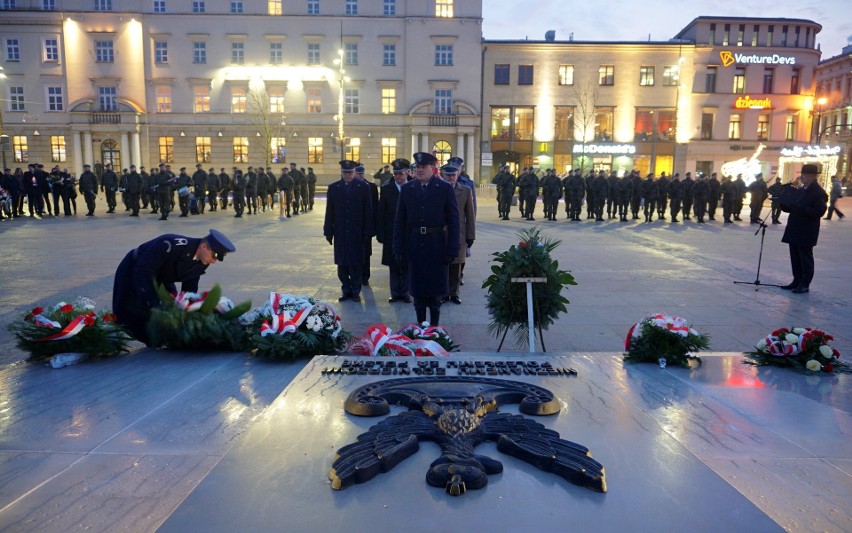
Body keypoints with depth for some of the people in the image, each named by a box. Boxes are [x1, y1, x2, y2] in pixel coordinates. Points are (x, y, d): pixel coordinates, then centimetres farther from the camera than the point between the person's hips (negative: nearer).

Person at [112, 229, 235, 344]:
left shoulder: (202, 262, -14)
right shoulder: (172, 244, -38)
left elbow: (189, 288, -3)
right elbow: (142, 271, -36)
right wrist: (152, 303, -38)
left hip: (159, 278, 7)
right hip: (132, 272, -6)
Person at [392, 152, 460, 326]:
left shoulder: (445, 189, -3)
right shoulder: (407, 189, 5)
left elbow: (454, 221, -4)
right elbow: (399, 221, 6)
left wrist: (452, 249, -9)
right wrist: (398, 247, 1)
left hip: (437, 246, -2)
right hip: (414, 245, 3)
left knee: (435, 289, 7)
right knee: (417, 288, 10)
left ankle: (435, 326, 18)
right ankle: (420, 324, 22)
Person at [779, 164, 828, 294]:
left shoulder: (819, 193, -11)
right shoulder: (800, 190, 13)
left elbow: (819, 212, -19)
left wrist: (799, 207, -26)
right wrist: (785, 203, -2)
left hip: (806, 233, -7)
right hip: (794, 230, 8)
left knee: (805, 258, 0)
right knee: (795, 257, 12)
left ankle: (805, 284, 7)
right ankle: (797, 281, 20)